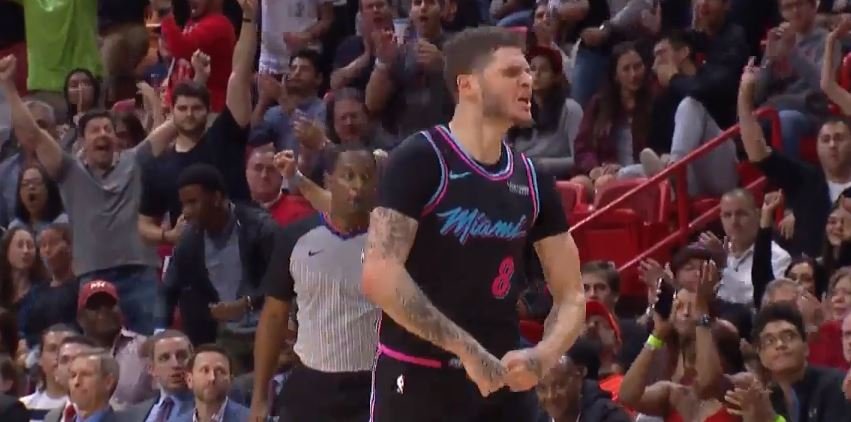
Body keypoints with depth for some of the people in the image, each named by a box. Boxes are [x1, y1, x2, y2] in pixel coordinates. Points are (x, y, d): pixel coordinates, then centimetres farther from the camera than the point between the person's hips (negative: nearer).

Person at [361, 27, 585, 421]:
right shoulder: (420, 160, -11)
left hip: (502, 382, 7)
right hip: (417, 380, -6)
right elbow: (379, 276, -21)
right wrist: (465, 348, -22)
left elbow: (571, 295, 13)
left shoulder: (531, 180, 9)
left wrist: (542, 356, -8)